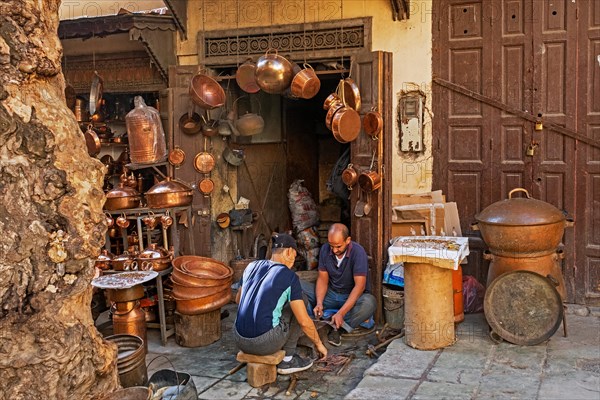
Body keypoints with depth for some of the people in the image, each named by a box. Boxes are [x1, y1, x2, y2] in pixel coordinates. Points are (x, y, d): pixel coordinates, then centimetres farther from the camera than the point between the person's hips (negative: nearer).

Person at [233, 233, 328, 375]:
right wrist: (319, 344, 10)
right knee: (298, 303, 14)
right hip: (264, 343, -6)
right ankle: (287, 359, 16)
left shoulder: (252, 266, 10)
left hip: (239, 340, 6)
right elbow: (304, 321, -6)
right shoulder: (290, 277, -6)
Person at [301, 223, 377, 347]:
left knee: (369, 302, -38)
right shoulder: (325, 249, -8)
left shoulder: (358, 252, -22)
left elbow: (359, 285, -27)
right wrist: (319, 303, -23)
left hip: (353, 297, -4)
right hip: (331, 294, 4)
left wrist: (341, 313, -36)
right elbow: (322, 279, -4)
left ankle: (338, 328, -27)